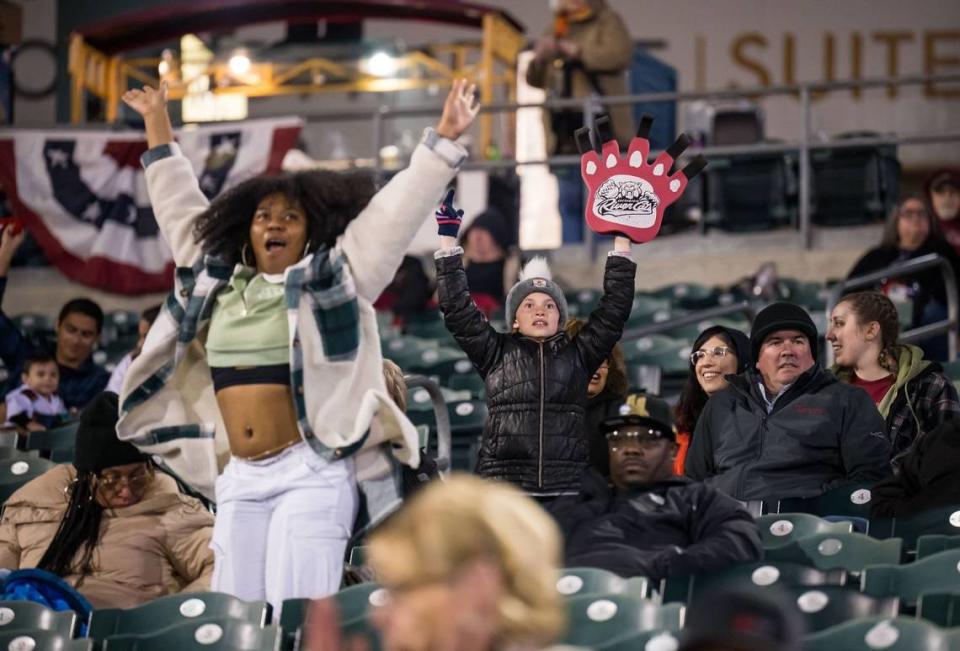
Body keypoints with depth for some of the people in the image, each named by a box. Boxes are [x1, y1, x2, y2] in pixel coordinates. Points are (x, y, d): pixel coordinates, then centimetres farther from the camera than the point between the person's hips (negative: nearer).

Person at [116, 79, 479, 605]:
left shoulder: (333, 279, 2)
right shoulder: (217, 279, 15)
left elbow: (396, 210, -2)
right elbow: (180, 207, 27)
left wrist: (442, 140, -8)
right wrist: (158, 127, 34)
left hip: (311, 473, -5)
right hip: (239, 479, 5)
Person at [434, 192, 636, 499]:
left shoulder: (578, 354, 16)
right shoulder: (497, 353, 13)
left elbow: (615, 308, 14)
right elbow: (457, 308, 8)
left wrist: (622, 240, 12)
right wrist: (447, 238, 6)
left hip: (568, 488, 1)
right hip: (505, 486, -1)